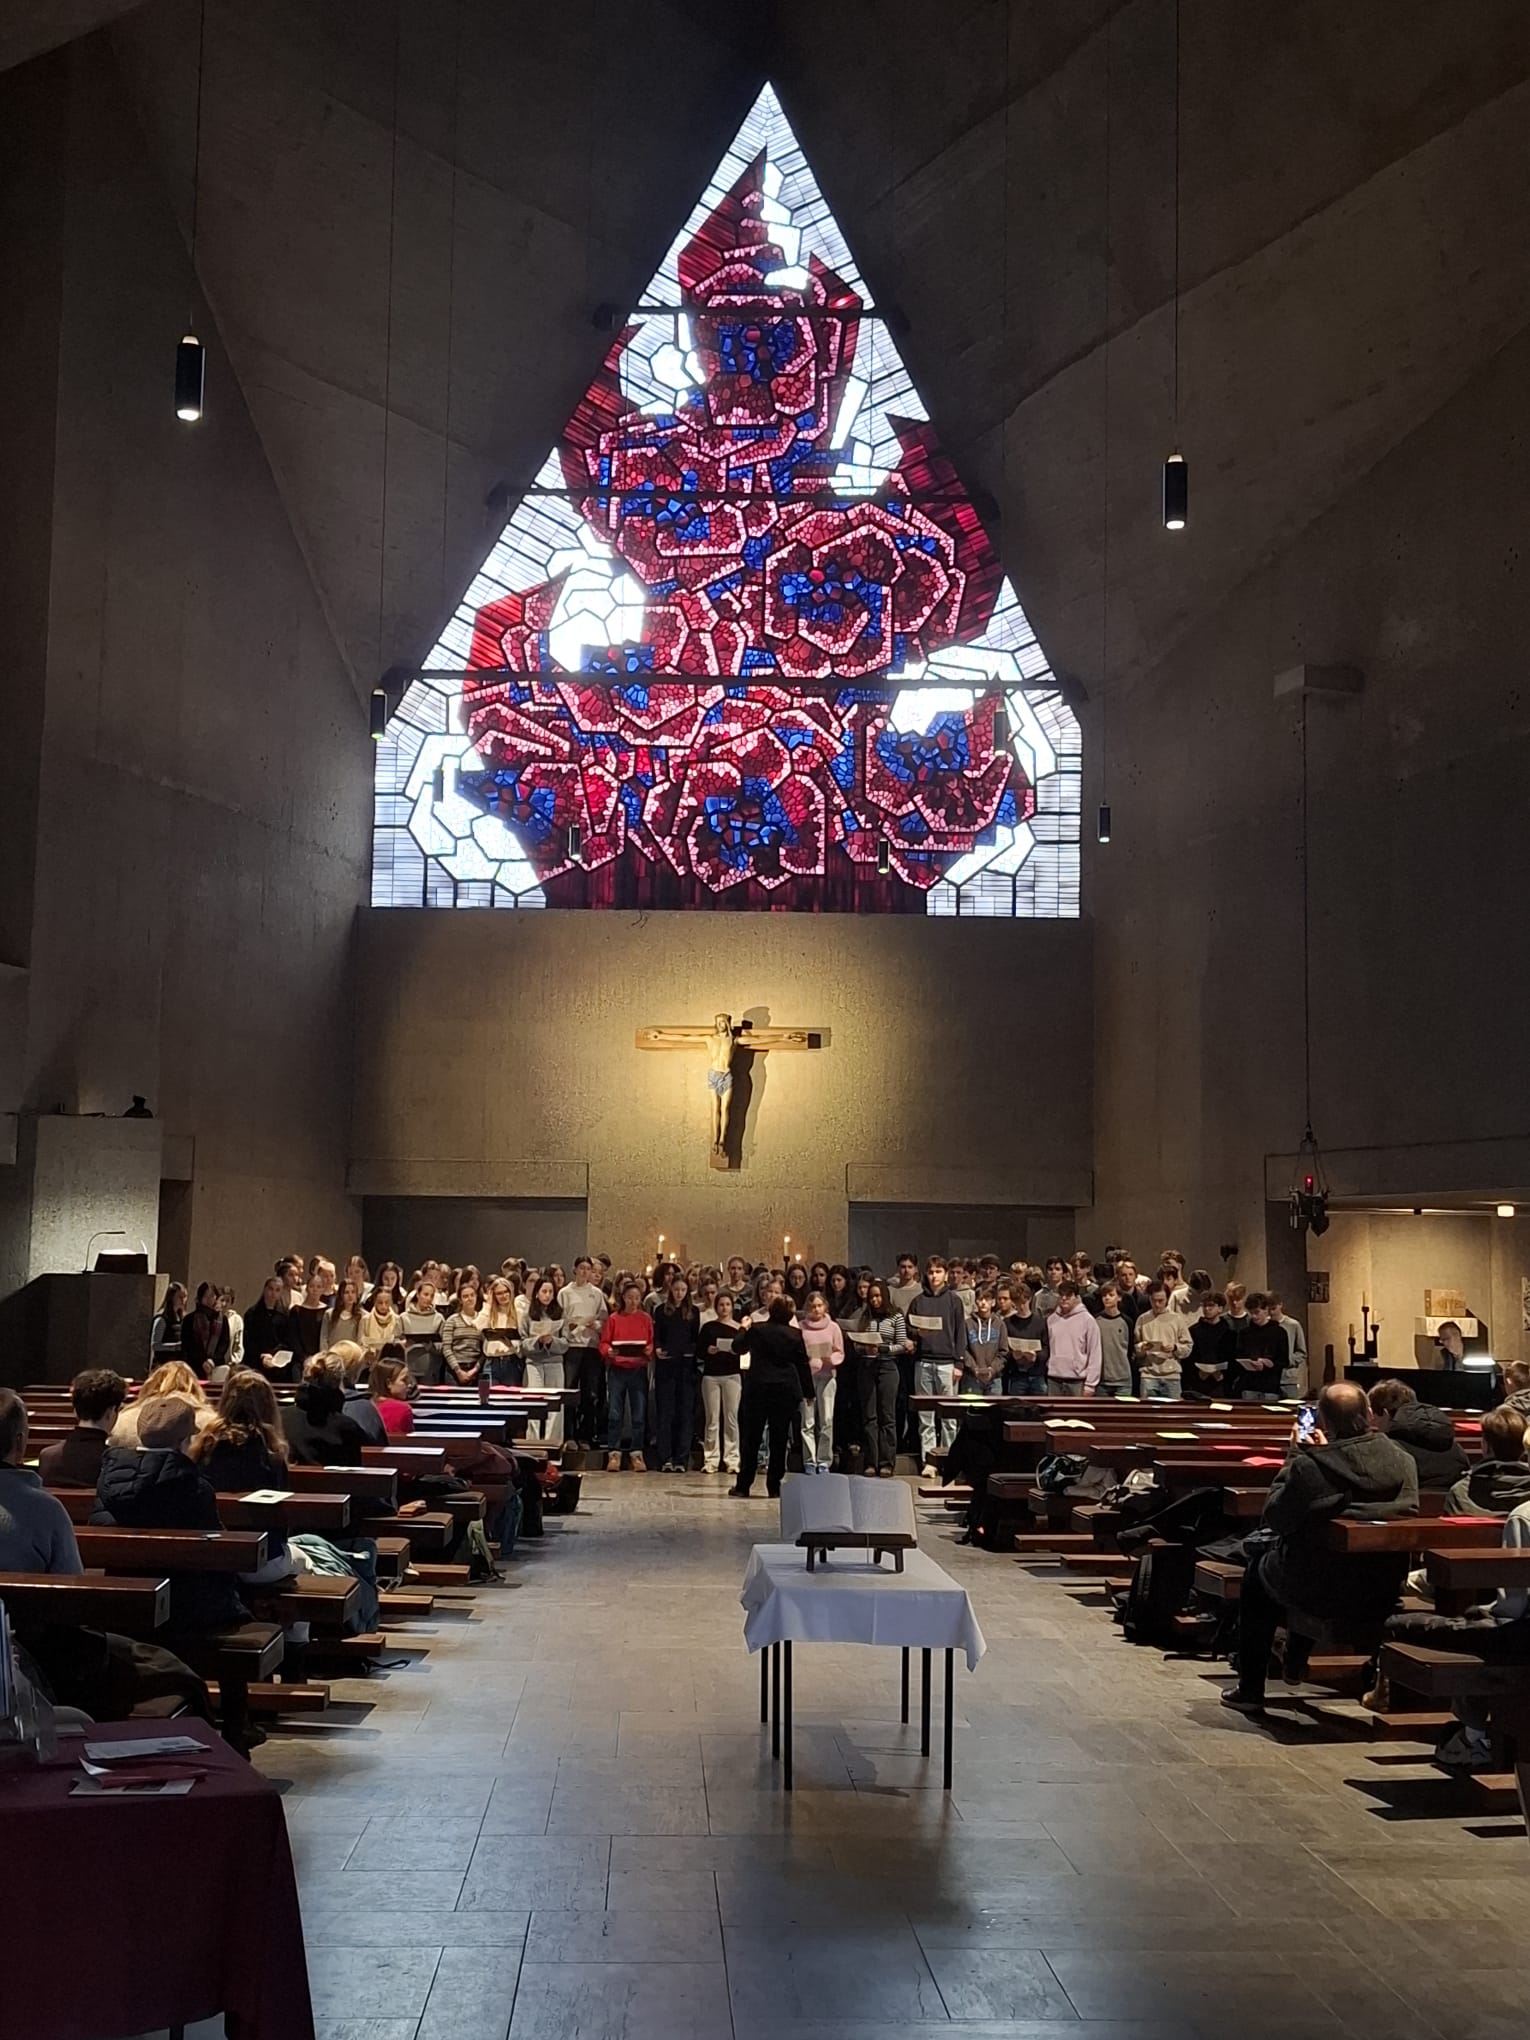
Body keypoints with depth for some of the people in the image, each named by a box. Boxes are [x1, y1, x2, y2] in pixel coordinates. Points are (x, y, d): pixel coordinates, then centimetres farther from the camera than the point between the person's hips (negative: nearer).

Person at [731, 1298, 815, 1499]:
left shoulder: (756, 1330, -4)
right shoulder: (795, 1334, -2)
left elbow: (739, 1347, 14)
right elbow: (803, 1364, 3)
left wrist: (743, 1328, 32)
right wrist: (808, 1392, 12)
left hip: (758, 1387, -1)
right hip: (786, 1390, 1)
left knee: (751, 1437, 6)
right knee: (779, 1439, 8)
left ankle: (743, 1485, 5)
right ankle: (774, 1486, 8)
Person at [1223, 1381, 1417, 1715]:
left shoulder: (1309, 1466, -24)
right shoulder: (1404, 1462, -9)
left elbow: (1274, 1518, -10)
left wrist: (1295, 1457, -1)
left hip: (1320, 1598, -5)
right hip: (1383, 1601, 5)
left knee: (1259, 1571, 27)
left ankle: (1250, 1690, 31)